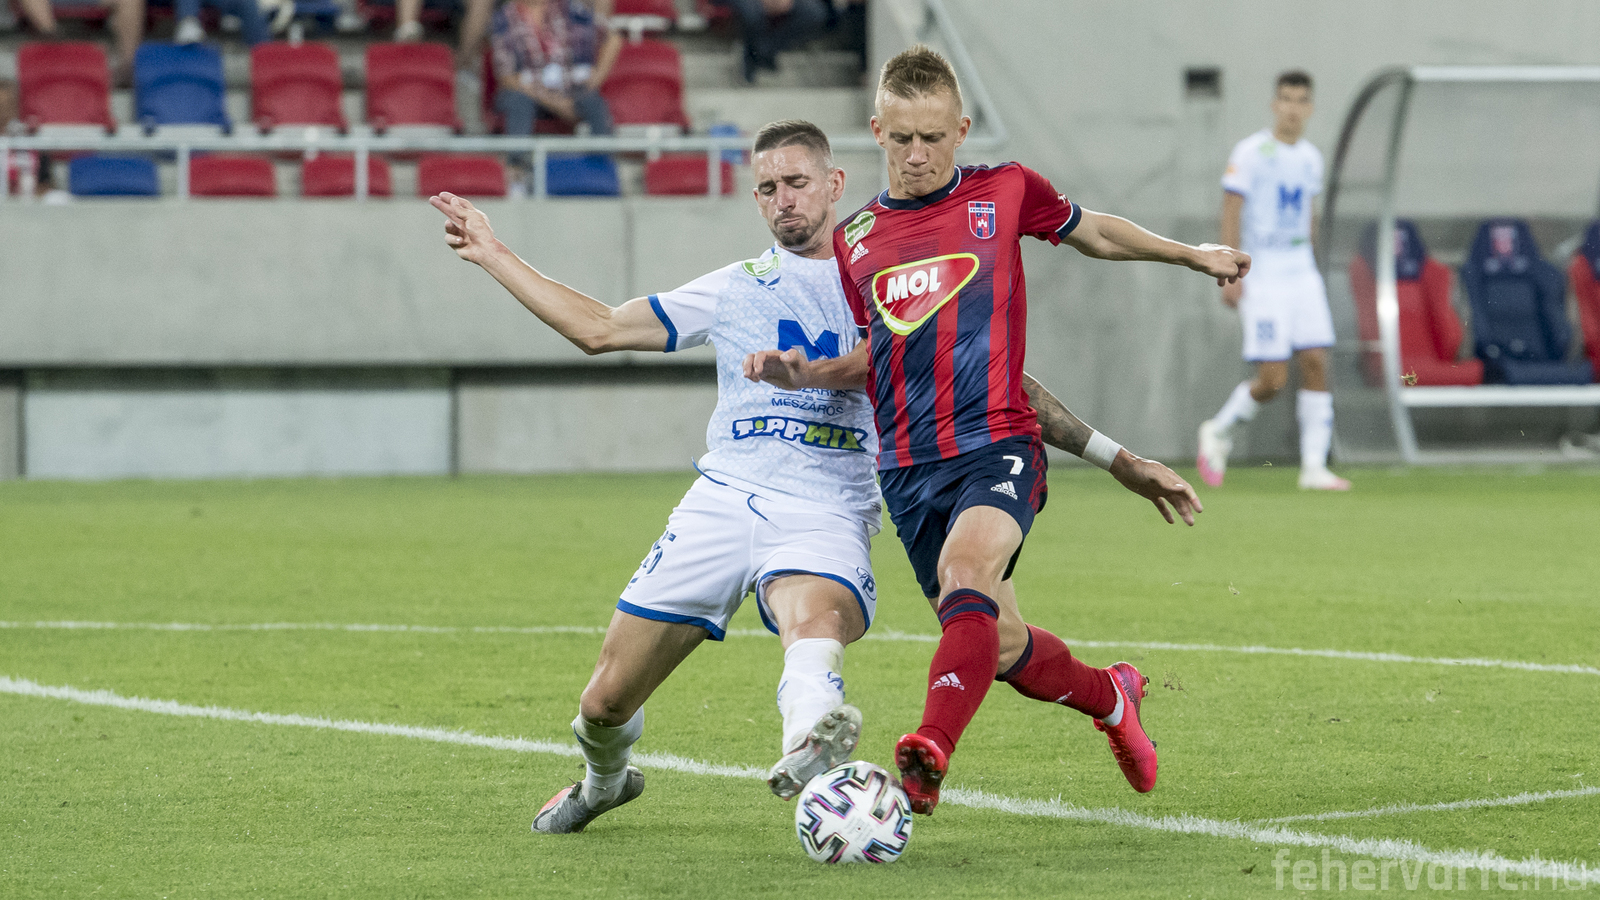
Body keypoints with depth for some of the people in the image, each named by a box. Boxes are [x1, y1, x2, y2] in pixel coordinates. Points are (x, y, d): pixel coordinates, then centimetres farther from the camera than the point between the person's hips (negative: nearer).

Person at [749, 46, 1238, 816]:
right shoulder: (854, 240, 11)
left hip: (997, 444, -4)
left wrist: (1191, 254, 22)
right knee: (1000, 648, 7)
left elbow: (1089, 231, 23)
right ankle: (1111, 698, 38)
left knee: (966, 572, -33)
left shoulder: (1004, 193, 3)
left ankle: (929, 754, -50)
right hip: (908, 467, 4)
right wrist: (799, 373, 2)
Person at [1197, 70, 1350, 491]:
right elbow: (1230, 214, -10)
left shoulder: (1310, 158, 11)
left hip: (1302, 273, 6)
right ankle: (1218, 432, 16)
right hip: (1261, 277, -6)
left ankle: (1314, 467, -2)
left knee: (1316, 364, -5)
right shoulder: (1250, 153, -8)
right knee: (1272, 379, -10)